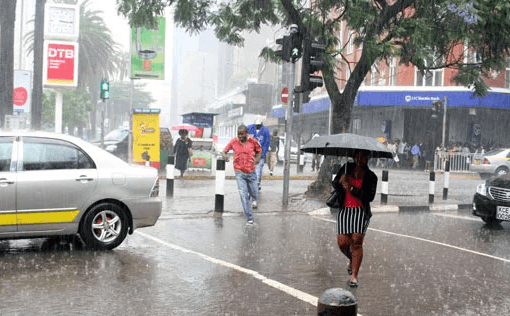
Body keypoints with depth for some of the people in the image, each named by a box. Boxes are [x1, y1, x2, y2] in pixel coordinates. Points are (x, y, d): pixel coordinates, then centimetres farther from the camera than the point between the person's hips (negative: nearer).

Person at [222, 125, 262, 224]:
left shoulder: (253, 141, -3)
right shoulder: (233, 141, -3)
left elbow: (259, 150, 13)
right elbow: (224, 150, 5)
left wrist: (257, 158, -5)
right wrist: (224, 155, -18)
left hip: (251, 172, 1)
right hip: (239, 172, -1)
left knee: (254, 192, 12)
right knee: (243, 195, -8)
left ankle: (254, 199, 53)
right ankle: (249, 218, -2)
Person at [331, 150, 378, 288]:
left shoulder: (371, 176, 3)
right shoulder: (347, 167, 10)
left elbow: (370, 197, -7)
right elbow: (334, 183, 15)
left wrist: (352, 189, -15)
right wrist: (341, 182, -9)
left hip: (361, 211, -2)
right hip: (344, 210, 2)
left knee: (357, 240, -17)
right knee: (343, 242, -9)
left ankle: (354, 276, -12)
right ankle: (352, 260, 25)